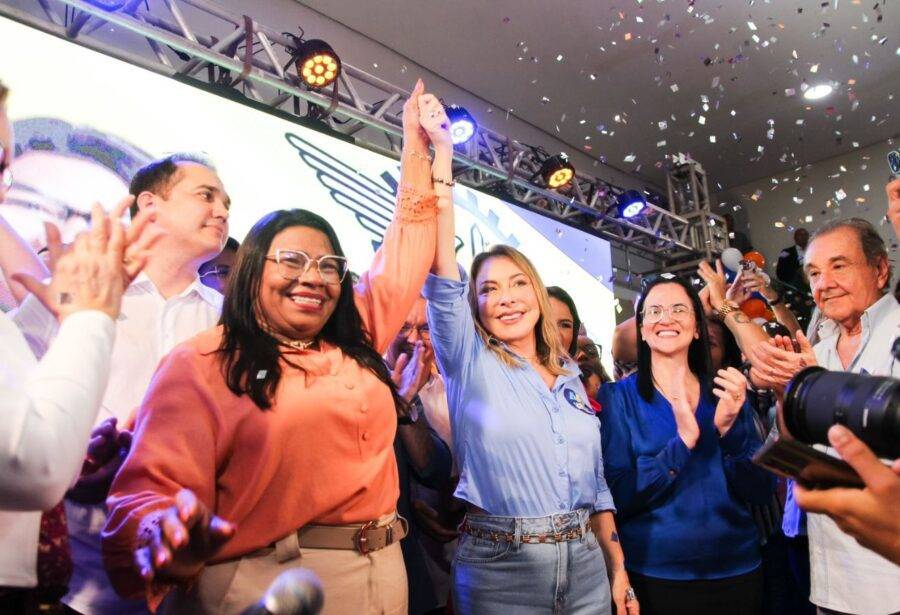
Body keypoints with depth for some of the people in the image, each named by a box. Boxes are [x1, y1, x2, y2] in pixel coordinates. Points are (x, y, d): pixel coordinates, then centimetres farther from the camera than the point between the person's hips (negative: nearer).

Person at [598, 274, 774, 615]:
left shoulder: (728, 392, 2)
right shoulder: (618, 397, -7)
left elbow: (762, 492, -3)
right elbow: (618, 497, -14)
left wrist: (729, 428, -20)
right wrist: (681, 443, -25)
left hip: (736, 571, 3)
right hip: (655, 576, -3)